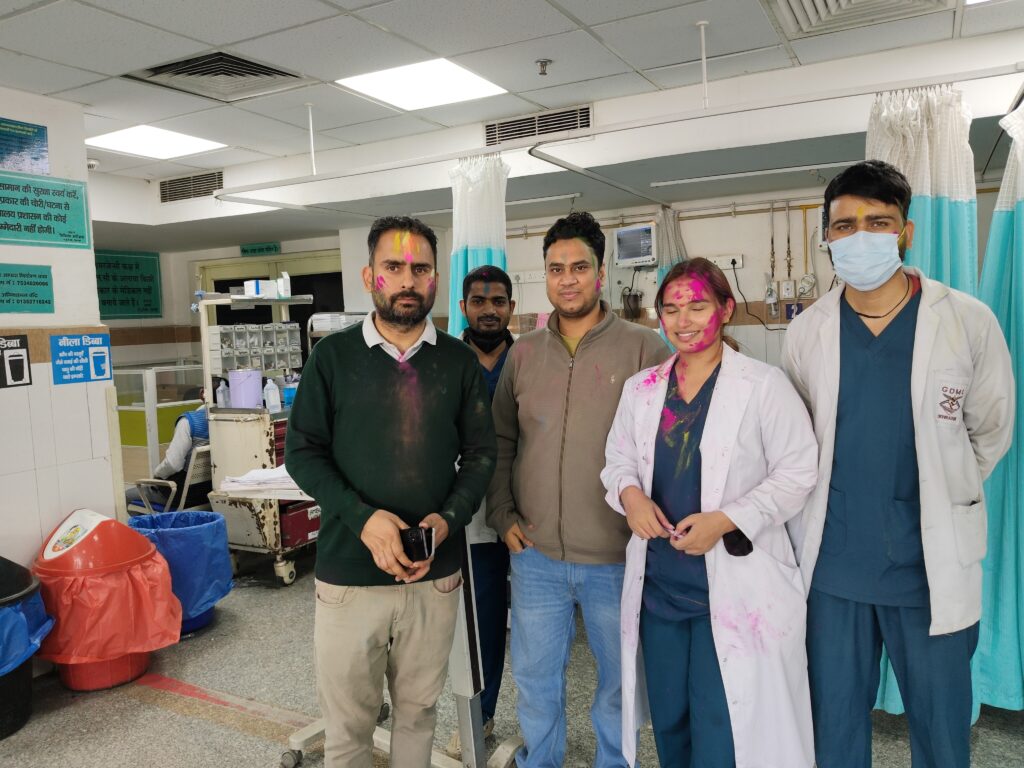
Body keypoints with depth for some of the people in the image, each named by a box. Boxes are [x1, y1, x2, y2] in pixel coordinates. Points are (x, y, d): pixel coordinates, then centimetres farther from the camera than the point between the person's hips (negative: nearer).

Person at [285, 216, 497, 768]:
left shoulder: (459, 362, 3)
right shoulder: (332, 356, -1)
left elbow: (481, 453, 5)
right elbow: (302, 451, -3)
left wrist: (449, 519, -13)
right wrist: (362, 518, -17)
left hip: (436, 573, 2)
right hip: (350, 572, -1)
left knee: (418, 713, 17)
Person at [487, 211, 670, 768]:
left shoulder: (644, 349, -7)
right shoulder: (523, 353, 4)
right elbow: (500, 441, 10)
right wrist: (502, 515, 3)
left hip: (618, 557, -2)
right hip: (535, 555, 3)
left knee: (619, 680, 17)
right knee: (534, 678, 18)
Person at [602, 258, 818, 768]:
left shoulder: (763, 385, -7)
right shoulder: (640, 388, 7)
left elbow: (797, 473, -8)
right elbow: (618, 458, 14)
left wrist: (724, 521, -19)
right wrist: (630, 494, -9)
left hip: (735, 587, -4)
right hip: (657, 585, 5)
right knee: (670, 725, 18)